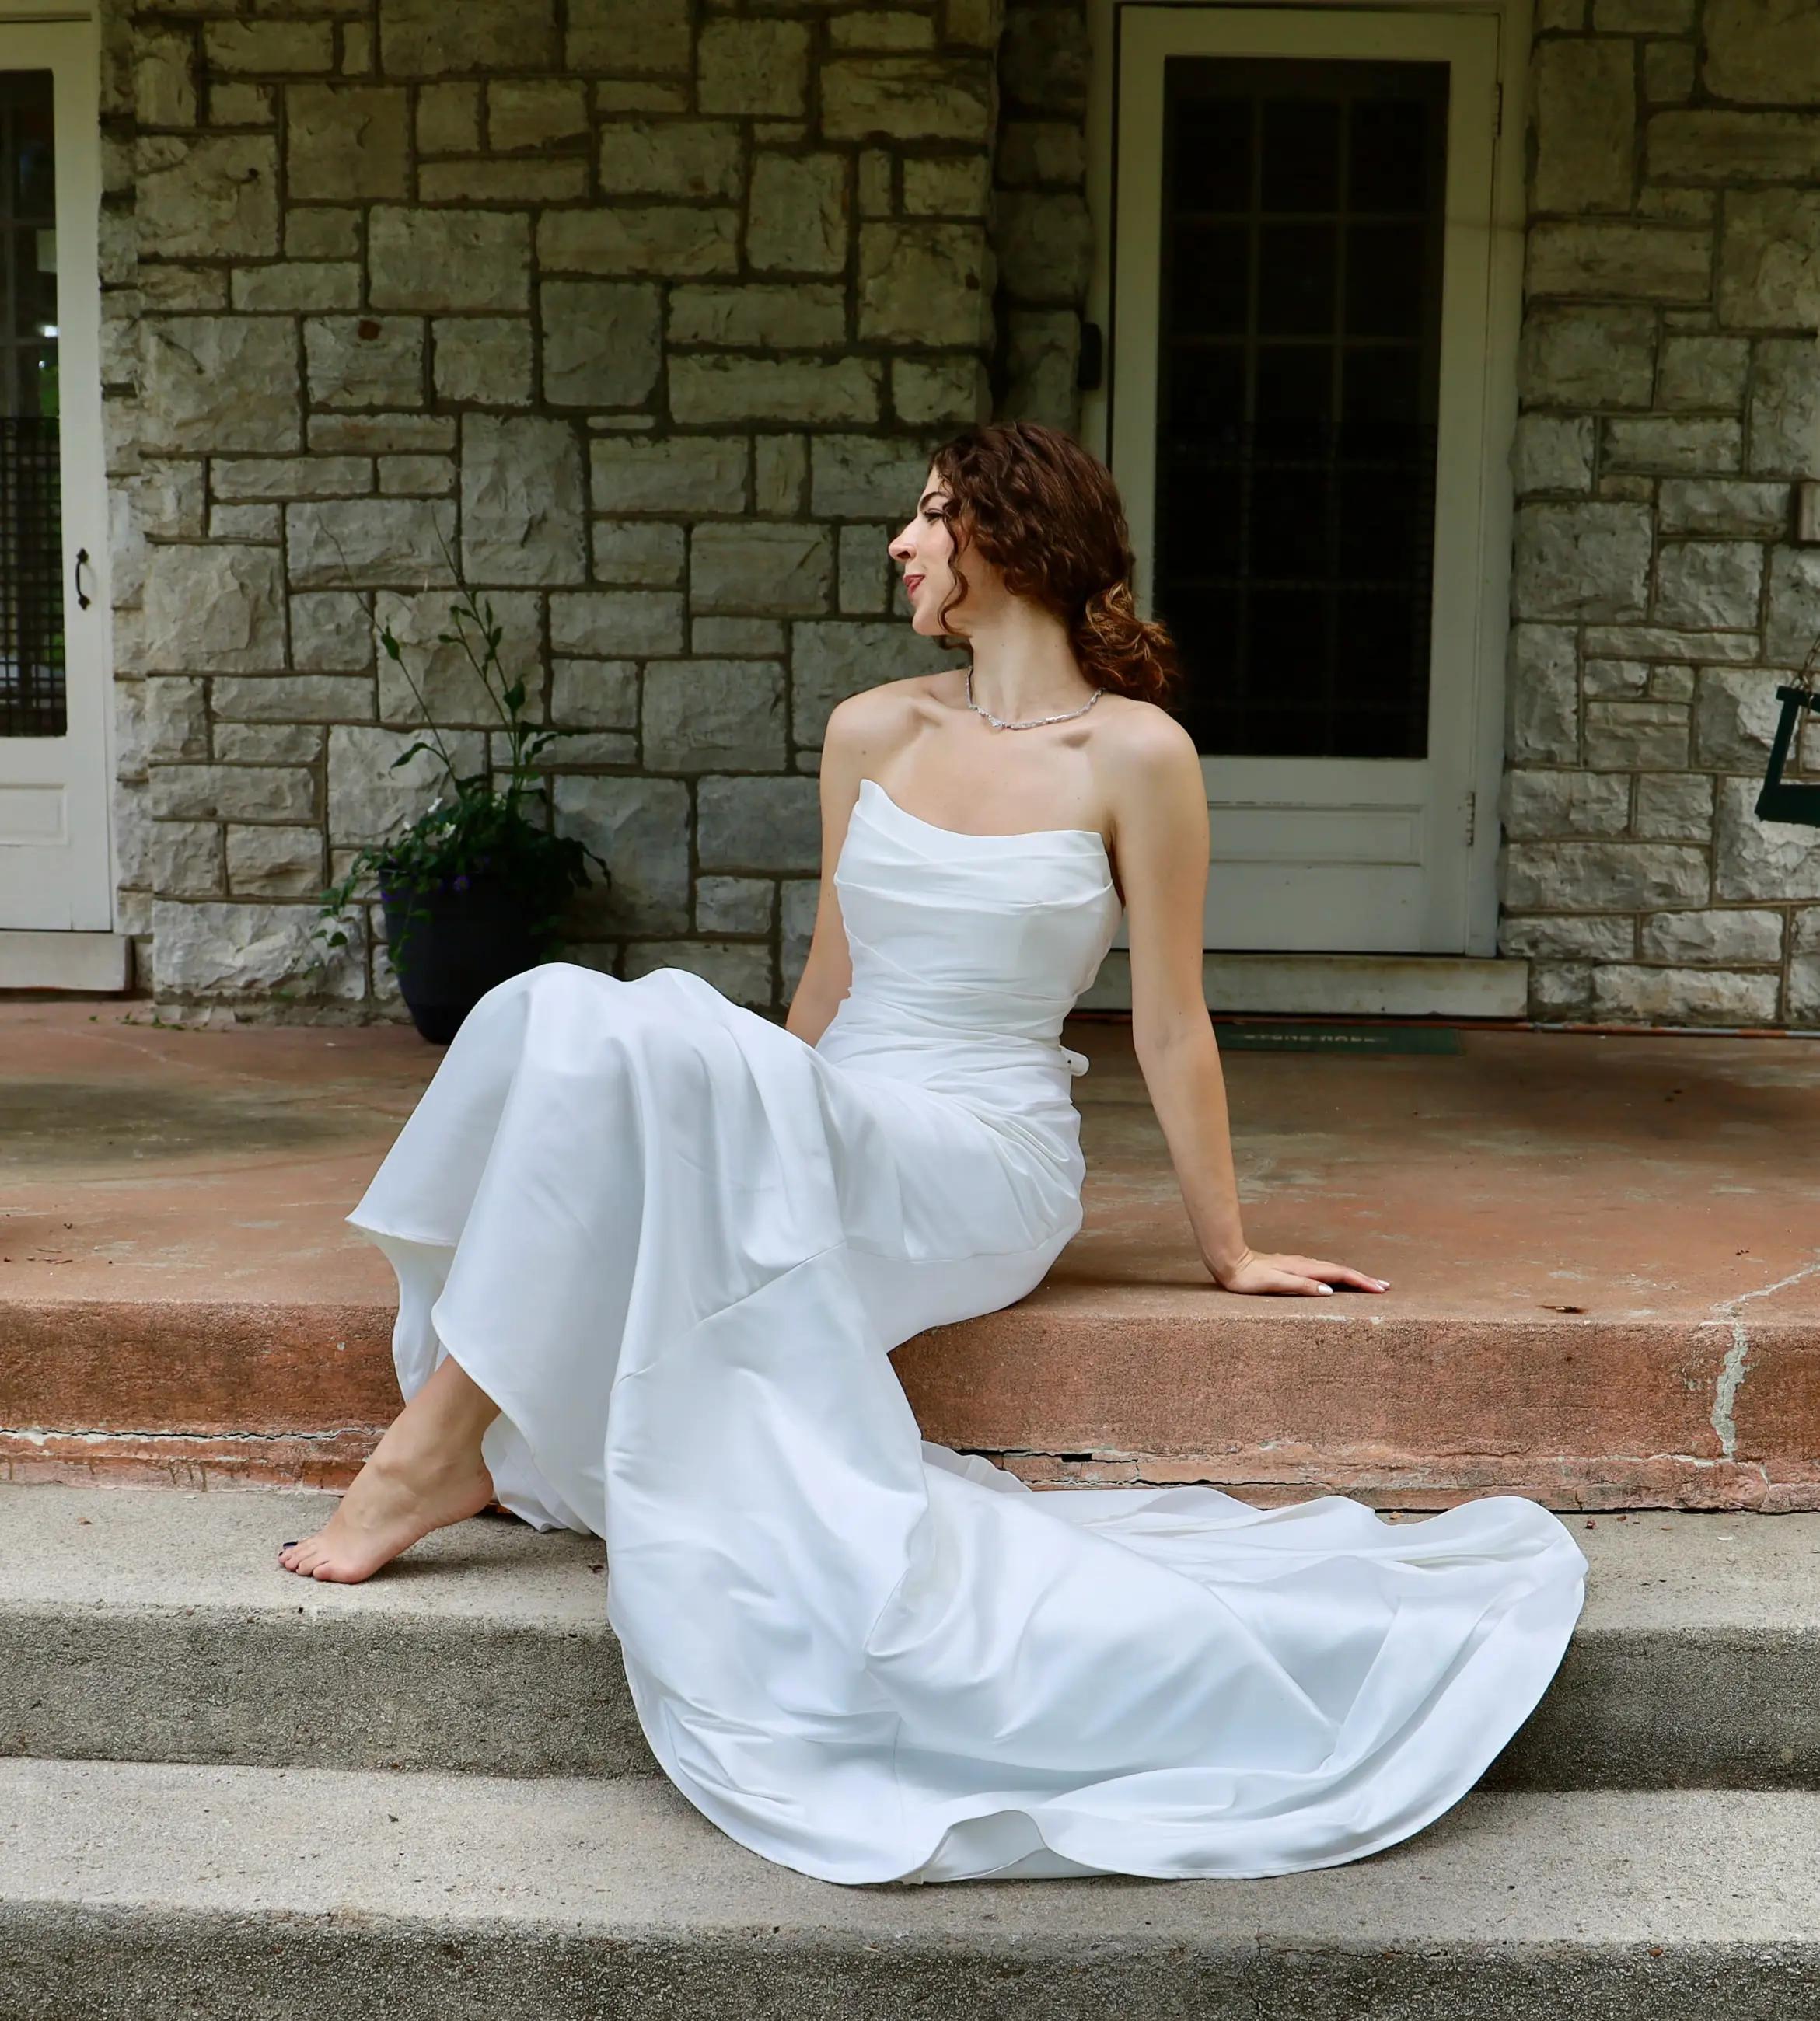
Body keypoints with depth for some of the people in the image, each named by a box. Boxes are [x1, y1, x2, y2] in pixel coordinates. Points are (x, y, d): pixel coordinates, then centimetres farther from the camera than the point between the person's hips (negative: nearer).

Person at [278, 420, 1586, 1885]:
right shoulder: (870, 732, 11)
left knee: (656, 1034, -30)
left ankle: (441, 1444, -21)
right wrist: (746, 1134, 26)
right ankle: (502, 1443, -20)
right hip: (811, 1140, 6)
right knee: (555, 1009, -21)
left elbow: (1171, 1023, 0)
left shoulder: (1134, 753, -5)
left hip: (980, 1165, -6)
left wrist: (1230, 1252, 5)